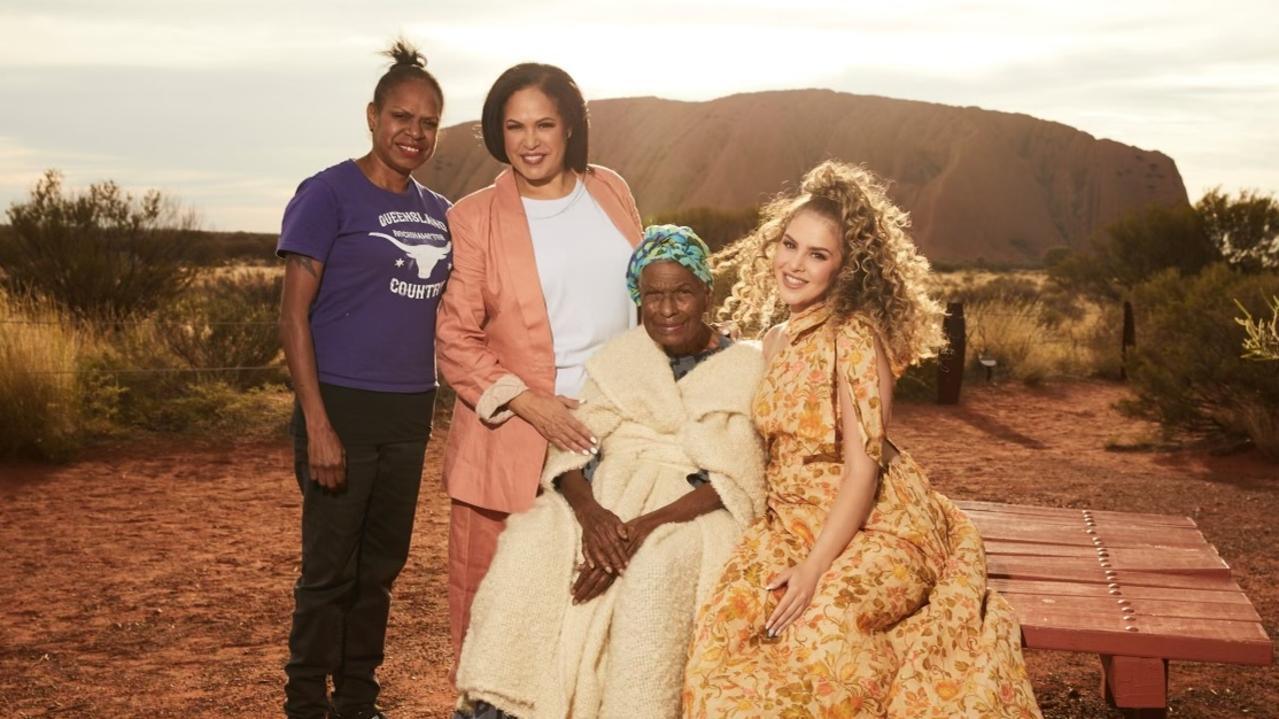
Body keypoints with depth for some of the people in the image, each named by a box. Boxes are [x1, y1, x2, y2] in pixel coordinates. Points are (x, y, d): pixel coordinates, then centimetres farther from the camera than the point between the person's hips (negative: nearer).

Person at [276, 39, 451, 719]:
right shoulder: (328, 194, -7)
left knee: (380, 568, 14)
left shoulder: (437, 211, 11)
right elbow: (294, 315, -10)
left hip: (409, 413, 6)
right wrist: (318, 426, -17)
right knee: (330, 570, 1)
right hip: (343, 408, -6)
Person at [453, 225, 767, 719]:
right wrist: (590, 511, -20)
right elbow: (571, 446, 3)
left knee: (656, 571, -36)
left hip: (693, 511, -3)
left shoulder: (744, 369, 2)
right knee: (529, 545, -26)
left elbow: (734, 481, -8)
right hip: (605, 498, 3)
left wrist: (645, 526, -21)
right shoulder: (618, 358, 14)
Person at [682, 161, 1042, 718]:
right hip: (793, 521, 6)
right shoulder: (776, 340, 11)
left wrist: (814, 568, -22)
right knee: (730, 624, -22)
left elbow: (862, 466, -17)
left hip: (876, 525, -6)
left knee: (824, 624, -34)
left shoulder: (854, 335, -12)